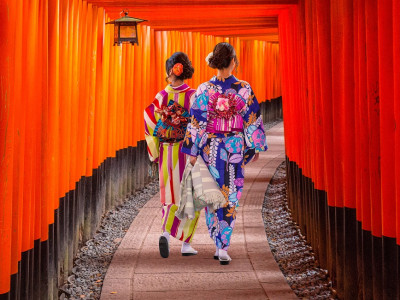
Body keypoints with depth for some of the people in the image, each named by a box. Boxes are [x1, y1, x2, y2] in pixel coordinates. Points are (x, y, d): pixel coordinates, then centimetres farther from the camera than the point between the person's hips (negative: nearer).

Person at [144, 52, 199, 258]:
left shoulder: (162, 96, -3)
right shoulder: (192, 96, -8)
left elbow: (150, 124, -3)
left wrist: (155, 152, 6)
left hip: (167, 155, 2)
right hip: (188, 154, -2)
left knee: (171, 197, 13)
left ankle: (166, 233, -6)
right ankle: (186, 243, 7)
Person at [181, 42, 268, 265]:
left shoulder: (204, 90, -8)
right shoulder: (244, 89, -7)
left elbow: (196, 123, -7)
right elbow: (253, 121, 0)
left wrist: (192, 152, -2)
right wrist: (256, 147, 11)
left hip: (210, 148, 0)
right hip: (236, 147, 0)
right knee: (231, 198, 6)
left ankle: (219, 246, 16)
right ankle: (224, 247, -3)